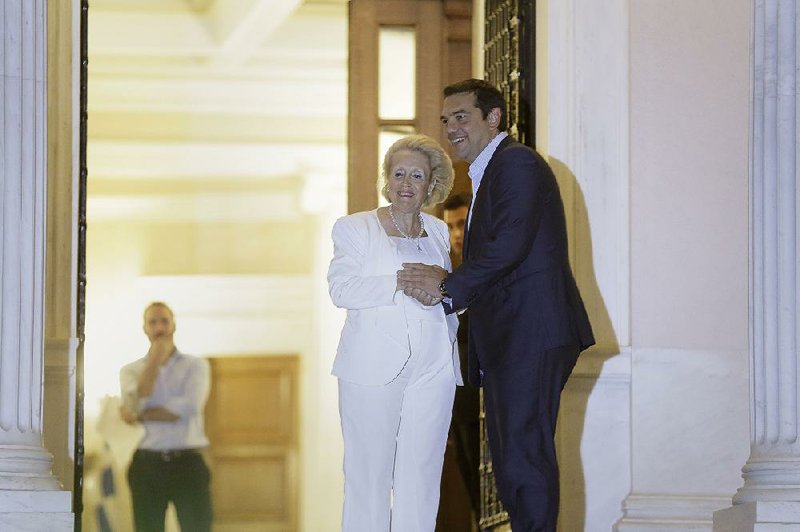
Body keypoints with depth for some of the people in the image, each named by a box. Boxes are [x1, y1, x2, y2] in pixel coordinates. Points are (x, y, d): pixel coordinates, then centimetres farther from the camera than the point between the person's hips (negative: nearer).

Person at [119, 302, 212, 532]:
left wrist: (140, 416, -5)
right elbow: (136, 402, -9)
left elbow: (189, 407, -10)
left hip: (187, 463, -1)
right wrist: (156, 357, -5)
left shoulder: (196, 366, 7)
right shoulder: (131, 371, 12)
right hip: (147, 466, 2)